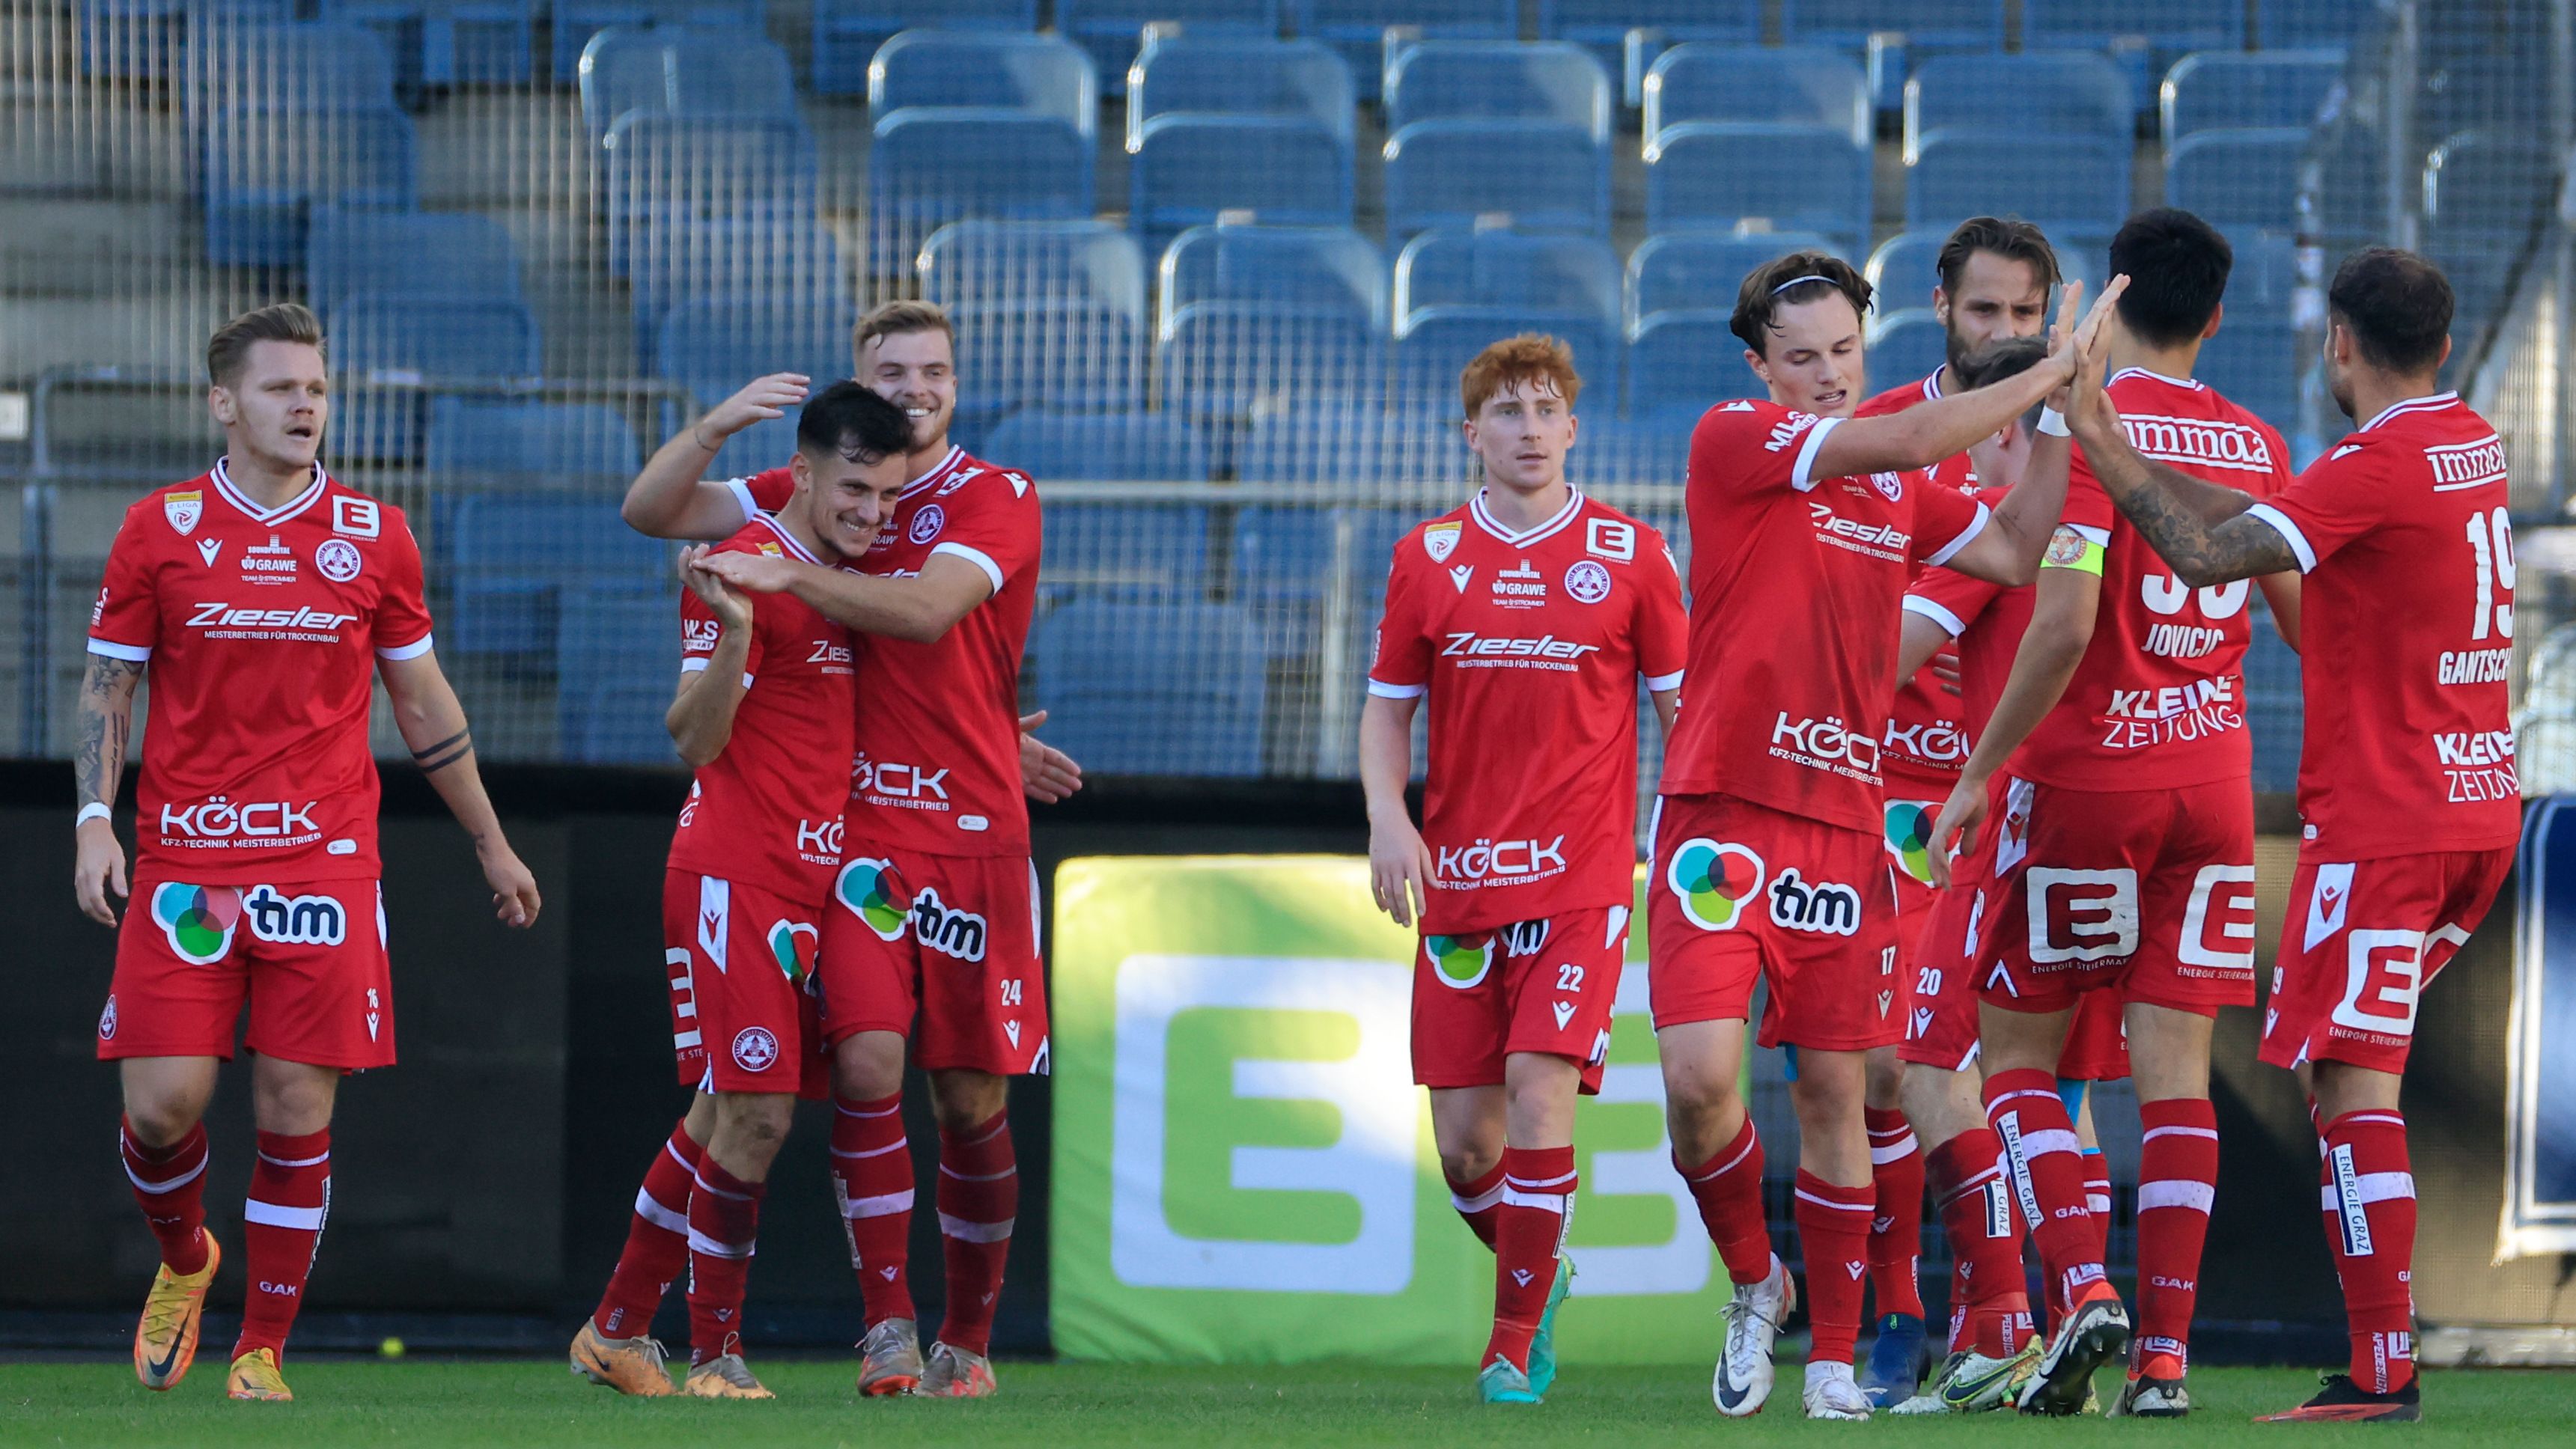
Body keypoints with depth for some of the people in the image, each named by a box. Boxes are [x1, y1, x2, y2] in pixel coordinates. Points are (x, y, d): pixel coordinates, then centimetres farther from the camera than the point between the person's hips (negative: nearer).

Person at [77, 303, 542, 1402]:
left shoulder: (373, 536, 7)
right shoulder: (160, 528, 3)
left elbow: (423, 704, 15)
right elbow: (107, 689, 8)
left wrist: (492, 847, 18)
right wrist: (94, 821, -6)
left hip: (324, 859, 1)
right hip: (184, 858, -1)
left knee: (296, 1113, -4)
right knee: (161, 1104, -7)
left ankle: (262, 1353, 8)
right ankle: (183, 1261, 24)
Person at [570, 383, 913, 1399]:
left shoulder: (842, 578, 14)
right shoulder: (748, 569, -12)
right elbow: (695, 741, -17)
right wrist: (734, 630, -33)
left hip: (811, 878, 9)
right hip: (736, 878, -9)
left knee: (728, 1114, 11)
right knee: (754, 1114, -12)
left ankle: (617, 1332, 21)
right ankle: (715, 1357, -4)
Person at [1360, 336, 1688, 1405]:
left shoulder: (1629, 555, 2)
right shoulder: (1428, 557, 7)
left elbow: (1680, 703, 8)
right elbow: (1387, 707, 13)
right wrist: (1387, 816, -4)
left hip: (1580, 876, -3)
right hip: (1457, 877, 3)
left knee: (1540, 1096, -17)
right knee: (1464, 1141, 2)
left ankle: (1515, 1344, -6)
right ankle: (1536, 1275, 32)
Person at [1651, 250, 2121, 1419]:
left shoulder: (1901, 488, 15)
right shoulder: (1731, 442, -5)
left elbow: (2013, 552, 19)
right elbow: (1904, 440, -13)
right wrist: (2049, 373, -6)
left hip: (1843, 826, 5)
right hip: (1722, 818, -5)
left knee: (1834, 1091, 5)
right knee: (1700, 1076, -16)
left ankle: (1834, 1356, 13)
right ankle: (1752, 1282, 10)